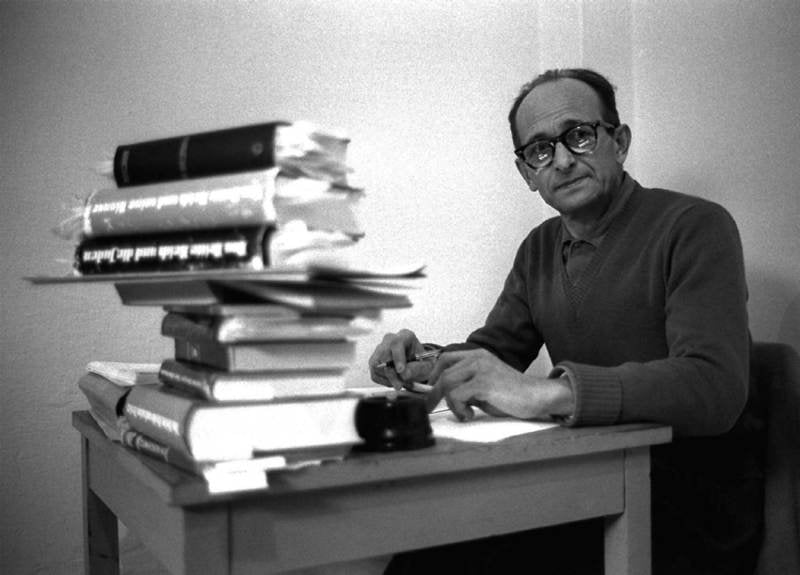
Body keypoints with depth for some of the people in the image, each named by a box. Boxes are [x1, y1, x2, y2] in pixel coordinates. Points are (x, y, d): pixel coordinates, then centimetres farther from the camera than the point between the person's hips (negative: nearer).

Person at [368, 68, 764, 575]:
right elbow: (493, 350, 14)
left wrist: (545, 391, -36)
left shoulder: (695, 227, -13)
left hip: (696, 512, -5)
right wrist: (426, 362, -8)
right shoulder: (541, 248, 11)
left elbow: (714, 386, -26)